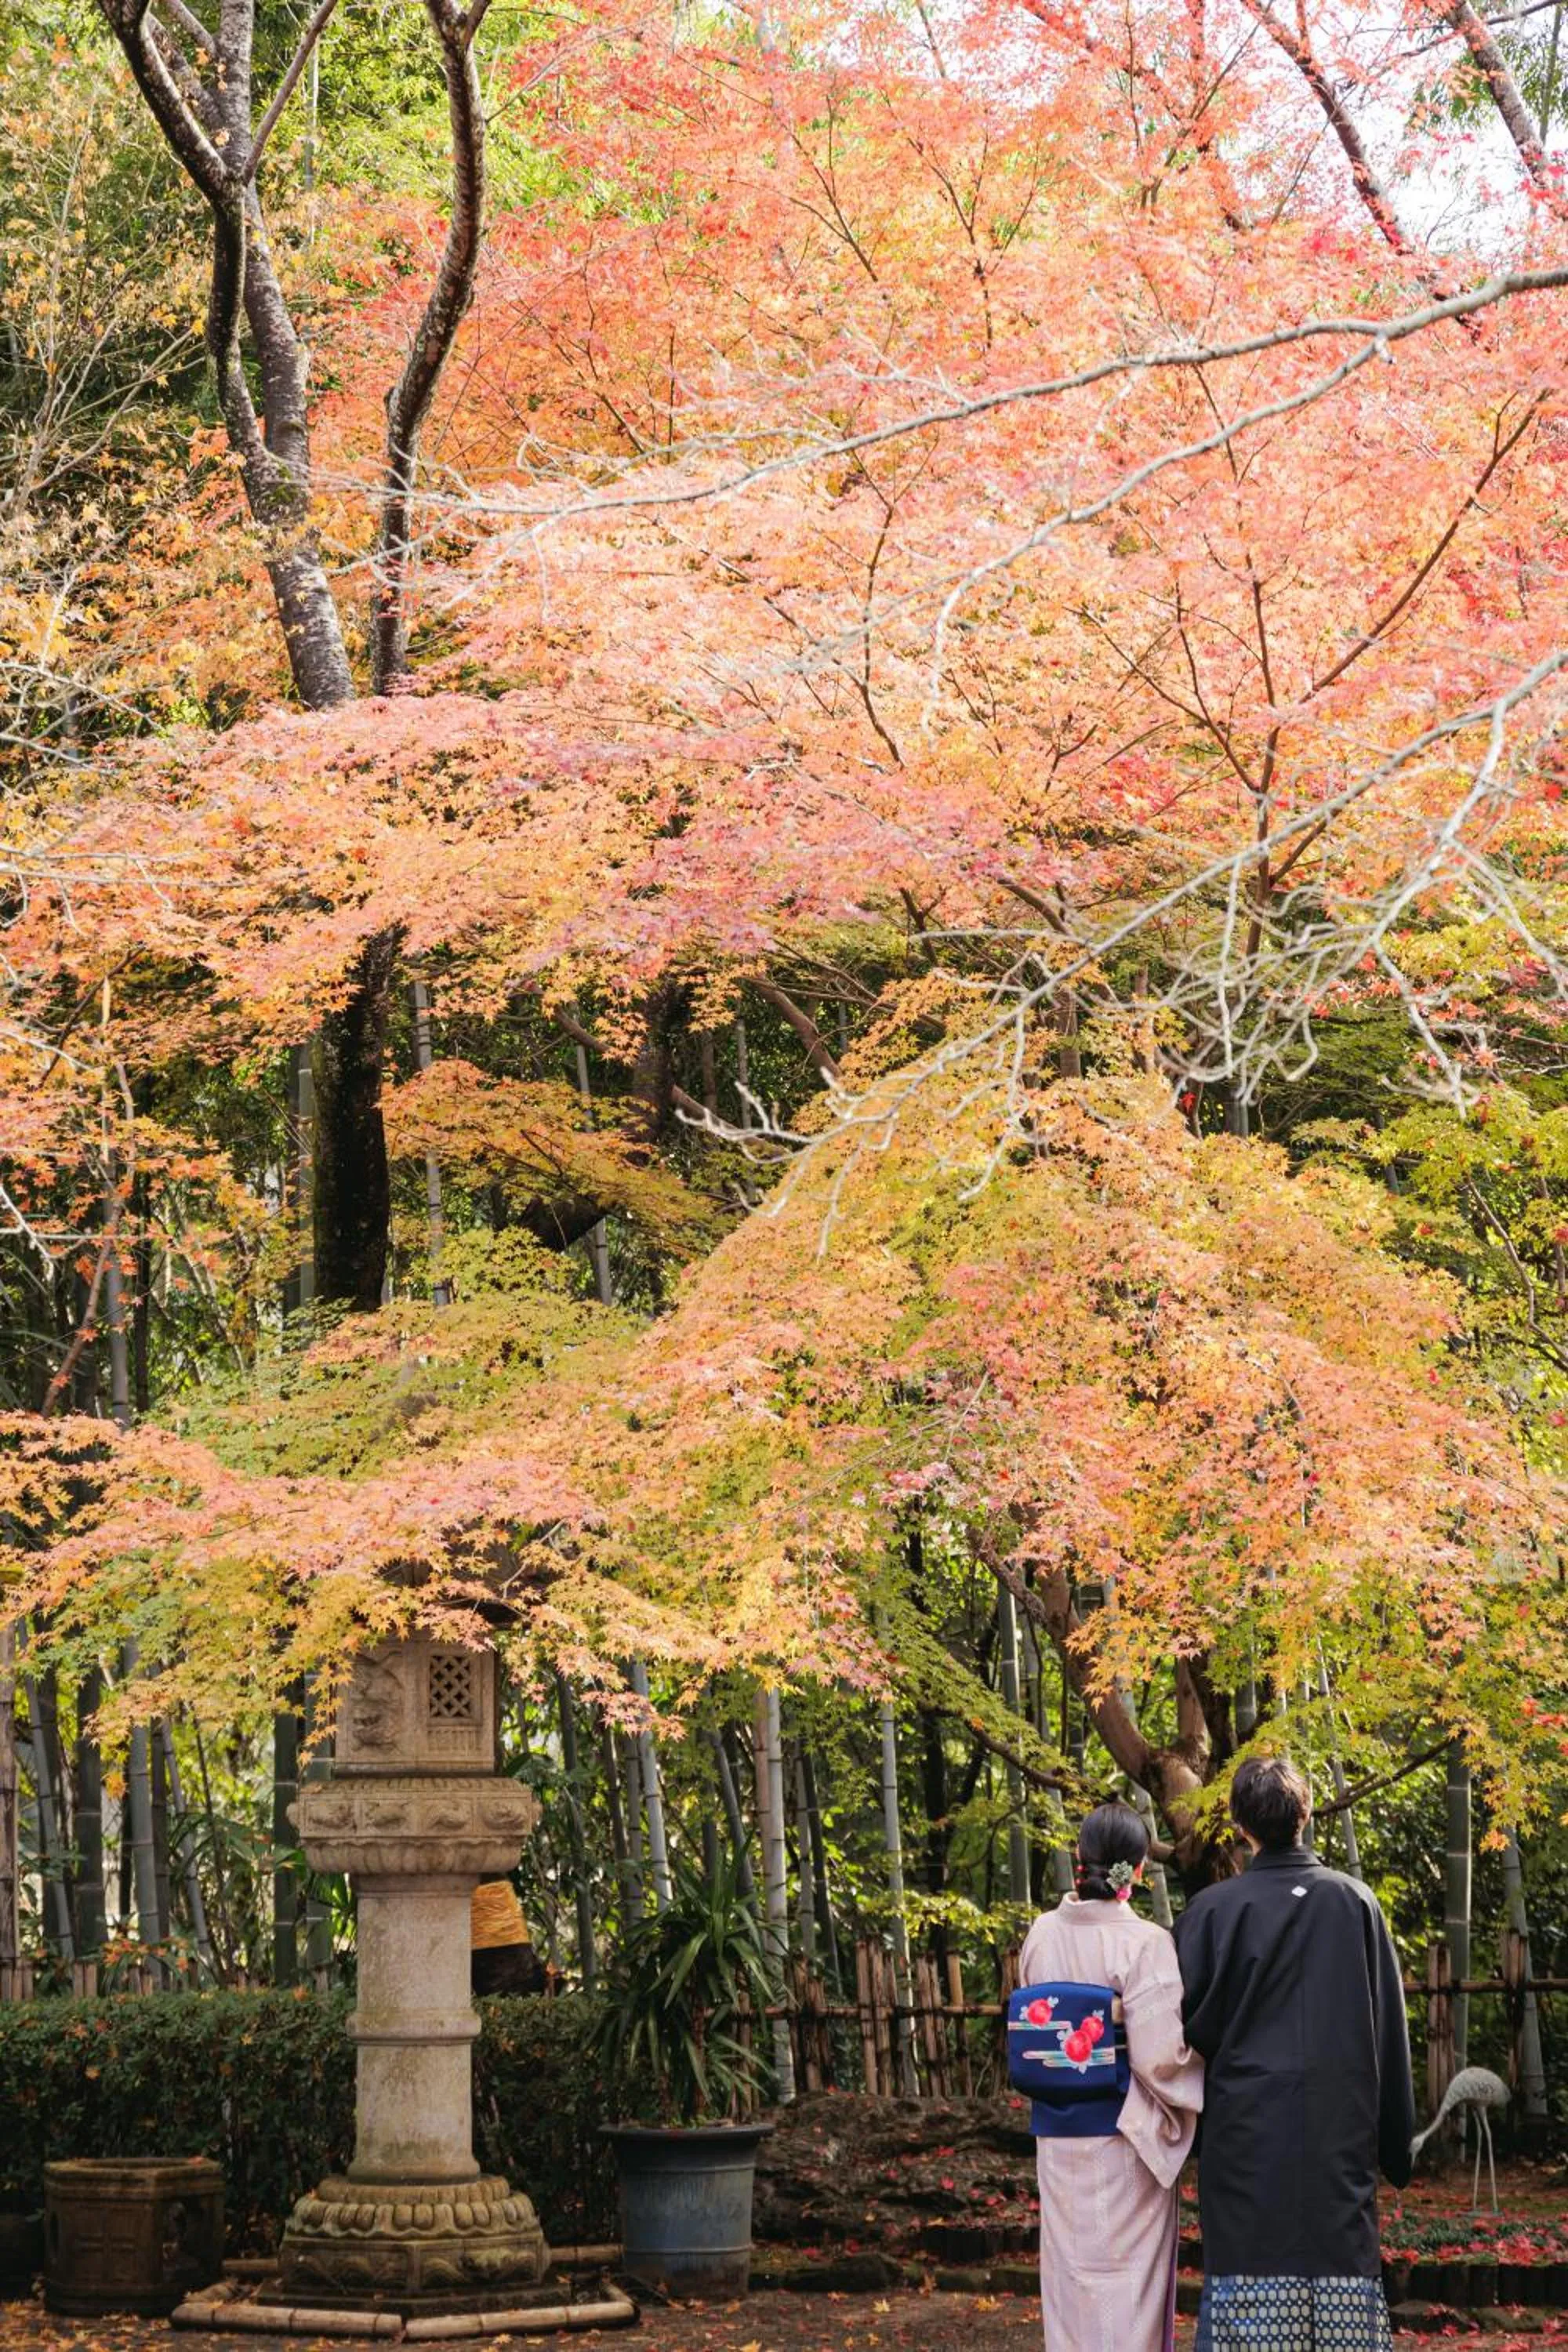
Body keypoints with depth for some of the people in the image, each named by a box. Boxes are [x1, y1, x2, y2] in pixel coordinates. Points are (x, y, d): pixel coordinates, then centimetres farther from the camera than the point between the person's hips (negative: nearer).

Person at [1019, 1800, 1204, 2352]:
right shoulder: (1145, 1943, -18)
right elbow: (1160, 2056, -18)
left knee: (1072, 2266, 14)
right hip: (1125, 2139, -5)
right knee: (1127, 2272, 4)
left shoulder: (1043, 1934, -2)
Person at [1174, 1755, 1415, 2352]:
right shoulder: (1357, 1903, 1)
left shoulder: (1214, 1910, -7)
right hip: (1341, 2136, 2)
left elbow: (1188, 2024, -5)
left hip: (1247, 2130, -2)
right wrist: (1397, 2146, 11)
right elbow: (1390, 2030, 5)